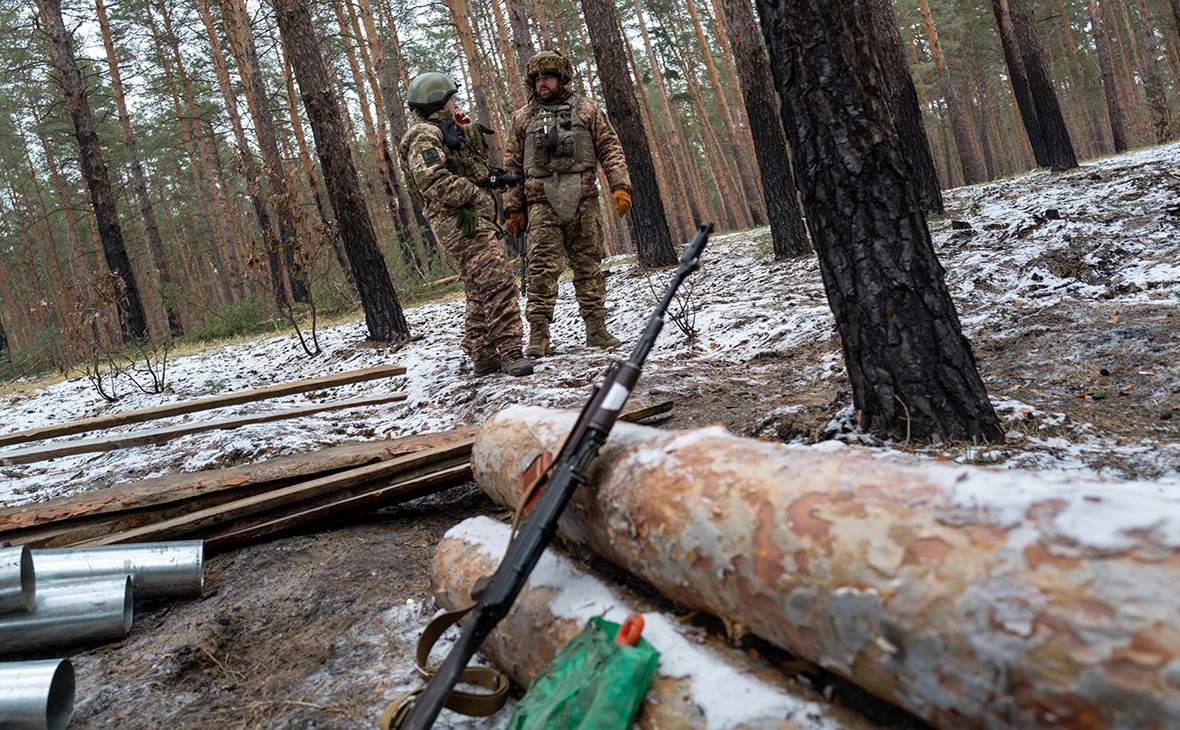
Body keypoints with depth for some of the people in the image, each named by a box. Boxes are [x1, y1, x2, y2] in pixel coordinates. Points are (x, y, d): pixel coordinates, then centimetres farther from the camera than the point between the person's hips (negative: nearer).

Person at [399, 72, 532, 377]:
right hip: (462, 223, -11)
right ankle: (510, 351, -20)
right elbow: (434, 180, -22)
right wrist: (474, 195, -16)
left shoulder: (445, 132, 24)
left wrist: (469, 131, 16)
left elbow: (478, 159, 29)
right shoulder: (425, 136, -8)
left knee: (480, 292, 12)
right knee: (498, 283, -19)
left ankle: (482, 355, 18)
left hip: (474, 221, 11)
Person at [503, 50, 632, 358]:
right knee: (542, 269, -7)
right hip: (542, 202, 0)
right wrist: (513, 208, 8)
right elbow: (512, 166, 13)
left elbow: (609, 148, 8)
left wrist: (620, 185, -5)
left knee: (588, 266, 3)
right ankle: (538, 335, -6)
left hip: (582, 199, 0)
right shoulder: (522, 118, 13)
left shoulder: (586, 109, 12)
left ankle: (596, 330, 9)